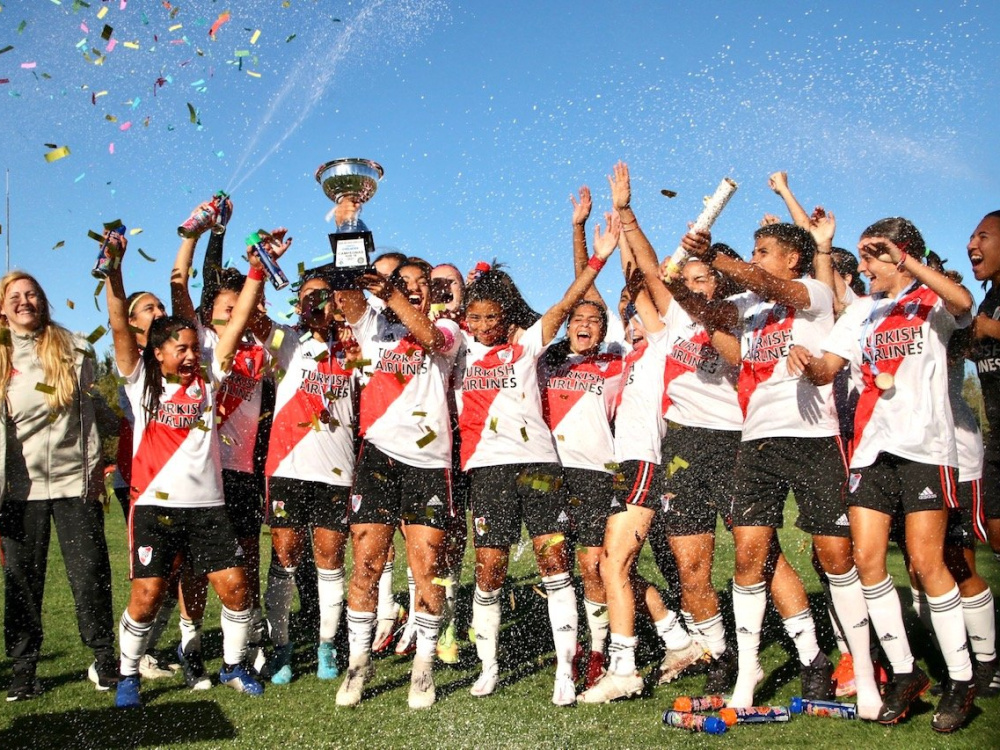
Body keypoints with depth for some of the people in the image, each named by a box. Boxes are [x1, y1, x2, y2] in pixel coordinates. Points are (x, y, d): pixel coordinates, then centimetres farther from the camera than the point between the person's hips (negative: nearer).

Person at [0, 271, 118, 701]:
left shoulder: (73, 350, 6)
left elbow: (90, 407, 9)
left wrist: (93, 466, 4)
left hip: (74, 480, -1)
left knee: (90, 571, -2)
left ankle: (103, 658, 11)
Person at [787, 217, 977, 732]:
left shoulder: (931, 302, 4)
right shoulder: (860, 312, 17)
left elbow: (963, 302, -21)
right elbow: (827, 369, 8)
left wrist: (906, 262, -22)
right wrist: (806, 363, -14)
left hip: (925, 445, -5)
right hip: (871, 446, 5)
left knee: (925, 561, -7)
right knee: (867, 557, -1)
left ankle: (962, 680, 9)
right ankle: (904, 672, 14)